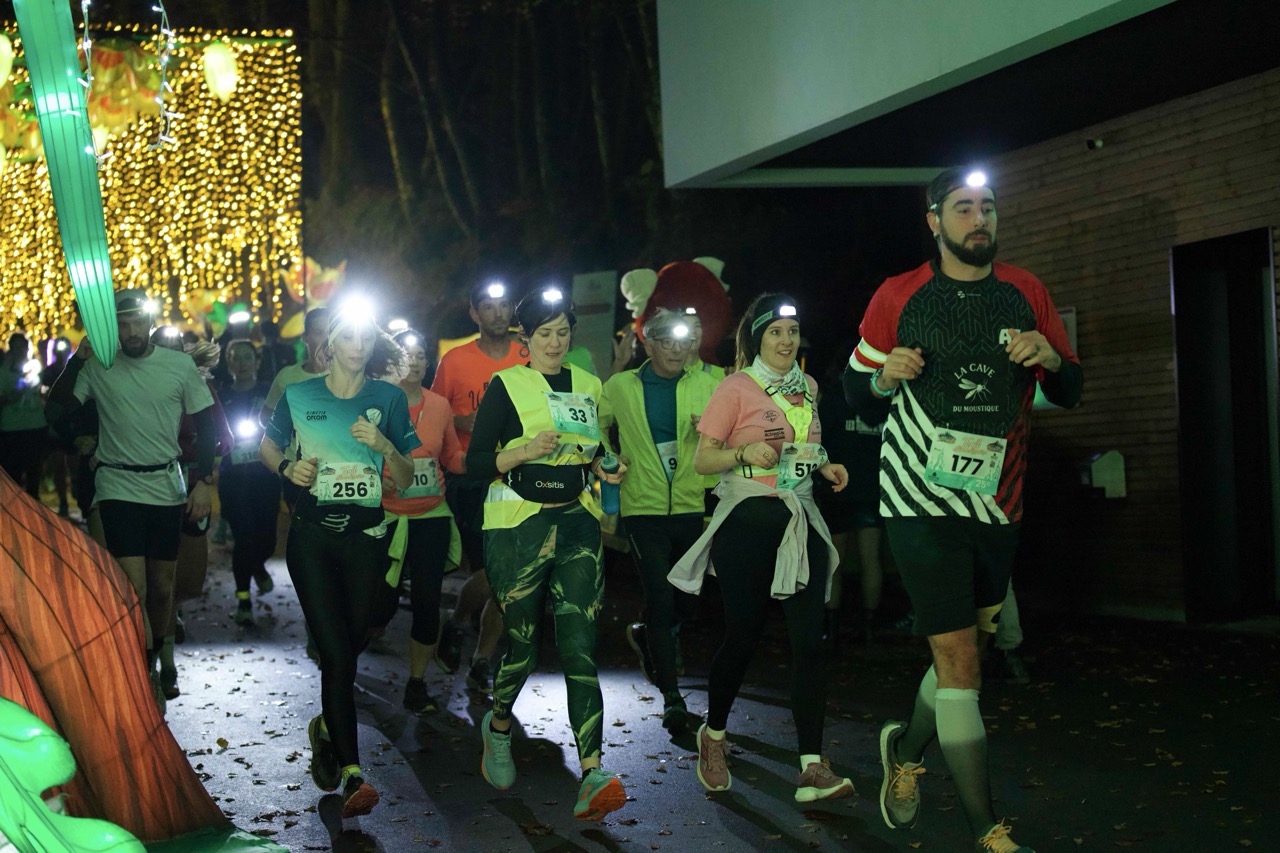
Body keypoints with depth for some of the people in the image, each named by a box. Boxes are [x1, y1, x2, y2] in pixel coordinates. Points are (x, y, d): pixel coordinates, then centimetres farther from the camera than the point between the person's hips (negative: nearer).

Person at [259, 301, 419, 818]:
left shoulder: (388, 398, 5)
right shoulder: (299, 396, 5)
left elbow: (405, 481, 7)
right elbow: (267, 447, 19)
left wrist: (386, 447, -13)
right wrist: (288, 469, -3)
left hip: (366, 537, 2)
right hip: (312, 534, -1)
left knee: (352, 645, 7)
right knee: (335, 651, -11)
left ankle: (326, 727, 38)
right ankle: (352, 774, -12)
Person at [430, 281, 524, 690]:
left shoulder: (529, 359, 5)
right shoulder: (455, 360, 1)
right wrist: (461, 422, -12)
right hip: (470, 480, -3)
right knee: (488, 573, -9)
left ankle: (482, 662, 17)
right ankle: (454, 624, 23)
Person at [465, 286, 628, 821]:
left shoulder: (589, 386, 13)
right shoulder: (506, 386, -1)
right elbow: (475, 463, -4)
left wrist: (606, 467, 3)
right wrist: (526, 451, -19)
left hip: (577, 524, 3)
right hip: (518, 525, -3)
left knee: (580, 646, -8)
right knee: (524, 643, 3)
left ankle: (592, 774, -16)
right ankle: (498, 727, 35)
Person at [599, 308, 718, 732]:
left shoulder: (705, 385, 4)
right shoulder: (620, 387, 3)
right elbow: (593, 428, 14)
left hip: (692, 507, 2)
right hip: (644, 507, -2)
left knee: (684, 597, 12)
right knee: (661, 599, -8)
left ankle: (646, 635, 45)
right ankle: (671, 696, 2)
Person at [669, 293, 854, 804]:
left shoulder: (807, 388, 14)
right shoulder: (737, 388, -4)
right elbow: (702, 460, -5)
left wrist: (825, 467, 7)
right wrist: (745, 453, -22)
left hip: (802, 521, 5)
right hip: (749, 522, -4)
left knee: (809, 639, -7)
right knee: (742, 636, 3)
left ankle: (812, 768, -9)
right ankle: (713, 735, 30)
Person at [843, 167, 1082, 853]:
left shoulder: (1025, 292, 9)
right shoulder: (897, 297, -1)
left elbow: (1069, 391, 14)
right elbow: (856, 393, 7)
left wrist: (1050, 359, -9)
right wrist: (884, 380, -15)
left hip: (998, 500, 5)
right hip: (921, 495, -5)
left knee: (970, 643, 16)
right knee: (957, 655, -8)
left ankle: (907, 748, 43)